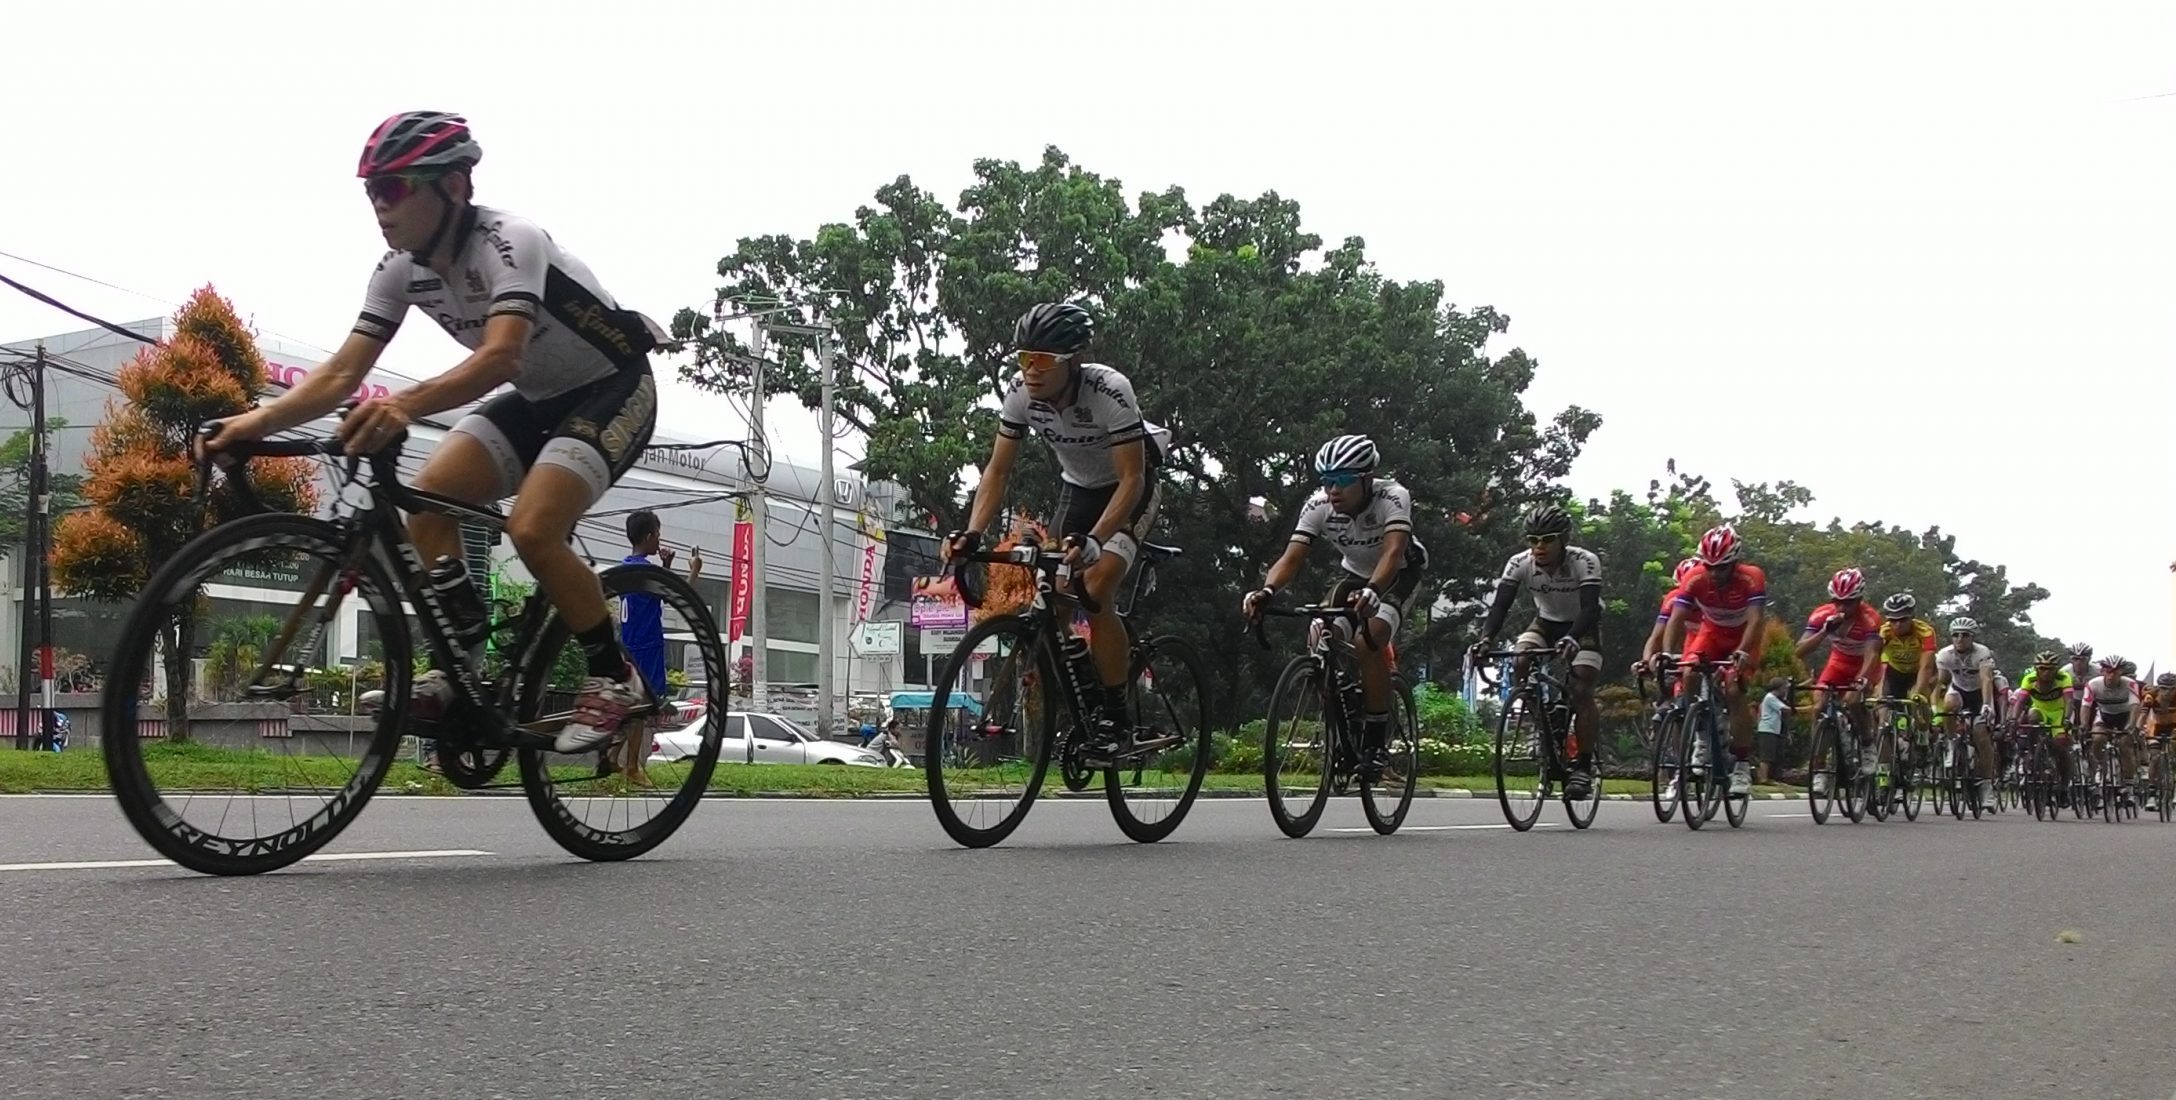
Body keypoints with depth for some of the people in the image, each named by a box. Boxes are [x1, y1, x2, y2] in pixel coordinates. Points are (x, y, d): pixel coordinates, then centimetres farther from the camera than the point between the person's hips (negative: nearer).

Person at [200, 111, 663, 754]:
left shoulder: (508, 242, -28)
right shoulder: (401, 271, -6)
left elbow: (500, 355, -44)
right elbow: (342, 373, -9)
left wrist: (405, 406, -59)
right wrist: (256, 422, -25)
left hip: (613, 387, -8)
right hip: (539, 397, 8)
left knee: (531, 529, -25)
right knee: (429, 498, -11)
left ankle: (613, 677, -8)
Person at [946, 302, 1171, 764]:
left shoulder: (1109, 391, -34)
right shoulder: (1021, 393, -19)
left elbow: (1131, 478, -34)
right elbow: (998, 470, -13)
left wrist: (1094, 540, -48)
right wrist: (972, 533, -28)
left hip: (1129, 489, -5)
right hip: (1077, 487, 5)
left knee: (1096, 590, -23)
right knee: (1055, 597, -5)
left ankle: (1116, 718, -13)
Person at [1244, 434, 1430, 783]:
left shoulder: (1392, 497, -33)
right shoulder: (1318, 506, -23)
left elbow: (1393, 552, -48)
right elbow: (1291, 557, -31)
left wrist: (1372, 592, -68)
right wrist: (1266, 590, -52)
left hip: (1400, 574, -4)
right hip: (1355, 573, 4)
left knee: (1368, 643, -30)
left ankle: (1377, 739, -13)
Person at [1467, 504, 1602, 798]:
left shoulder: (1585, 562, -30)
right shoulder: (1520, 564, -22)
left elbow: (1590, 608, -41)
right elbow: (1500, 605, -30)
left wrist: (1571, 639, -60)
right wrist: (1485, 639, -48)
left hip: (1583, 626, -3)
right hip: (1546, 622, 3)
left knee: (1581, 690, -20)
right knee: (1522, 664, -25)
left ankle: (1583, 766, -13)